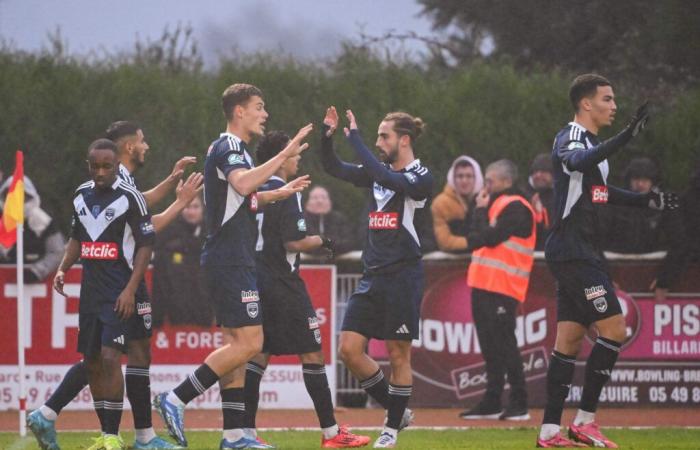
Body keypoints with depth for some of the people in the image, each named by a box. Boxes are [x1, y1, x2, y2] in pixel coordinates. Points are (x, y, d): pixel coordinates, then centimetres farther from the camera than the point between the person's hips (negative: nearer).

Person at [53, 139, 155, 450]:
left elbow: (145, 246, -9)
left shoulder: (130, 197, -9)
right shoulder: (81, 196, 10)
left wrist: (130, 290, -15)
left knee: (110, 358, -16)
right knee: (91, 362, 8)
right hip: (90, 290, 7)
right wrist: (63, 269, 7)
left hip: (119, 292, -7)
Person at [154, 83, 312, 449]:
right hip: (230, 262, -11)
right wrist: (285, 154, -32)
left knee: (235, 344, 9)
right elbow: (242, 183, -35)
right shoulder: (228, 147, -13)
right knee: (248, 343, -13)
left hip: (232, 260, 11)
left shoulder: (232, 148, 19)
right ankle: (176, 399, -13)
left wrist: (281, 192, 31)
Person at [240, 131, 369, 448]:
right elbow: (294, 242, -20)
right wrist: (321, 241, -1)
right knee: (311, 353, 0)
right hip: (282, 285, -8)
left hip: (256, 284, 8)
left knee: (258, 354, 9)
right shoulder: (286, 195, -14)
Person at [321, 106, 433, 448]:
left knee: (398, 354, 0)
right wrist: (327, 135, -2)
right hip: (372, 276, 7)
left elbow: (385, 177, -24)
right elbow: (333, 167, 15)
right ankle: (397, 410, 15)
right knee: (349, 349, -1)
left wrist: (355, 139, -19)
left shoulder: (420, 177, -7)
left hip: (402, 276, -7)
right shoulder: (378, 174, 12)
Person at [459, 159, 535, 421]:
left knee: (503, 344, -11)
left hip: (501, 291, -10)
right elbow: (476, 239, 18)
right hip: (484, 286, 10)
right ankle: (491, 403, 15)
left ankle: (518, 404, -9)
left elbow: (490, 237, -18)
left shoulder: (515, 208, -9)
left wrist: (481, 210, -4)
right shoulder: (497, 204, 20)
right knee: (490, 346, 11)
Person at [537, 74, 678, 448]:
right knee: (613, 328, -12)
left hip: (580, 254, 10)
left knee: (569, 339, 7)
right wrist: (626, 136, -48)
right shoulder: (570, 139, -12)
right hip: (572, 248, -10)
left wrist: (646, 200, 33)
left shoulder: (592, 143, 18)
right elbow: (578, 162, -37)